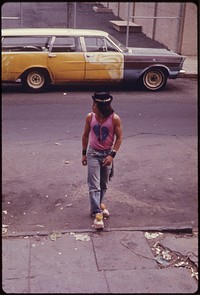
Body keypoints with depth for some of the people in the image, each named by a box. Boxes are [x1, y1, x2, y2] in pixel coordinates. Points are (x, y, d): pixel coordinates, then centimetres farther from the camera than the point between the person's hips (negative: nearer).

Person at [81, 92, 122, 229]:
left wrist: (112, 155, -16)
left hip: (107, 154, 0)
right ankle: (97, 213, -7)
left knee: (104, 184, 15)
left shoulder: (115, 119, -15)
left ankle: (97, 205, 38)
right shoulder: (90, 117, -8)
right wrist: (84, 153, 7)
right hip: (93, 153, 0)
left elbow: (119, 138, -8)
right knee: (94, 185, -8)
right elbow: (85, 135, 5)